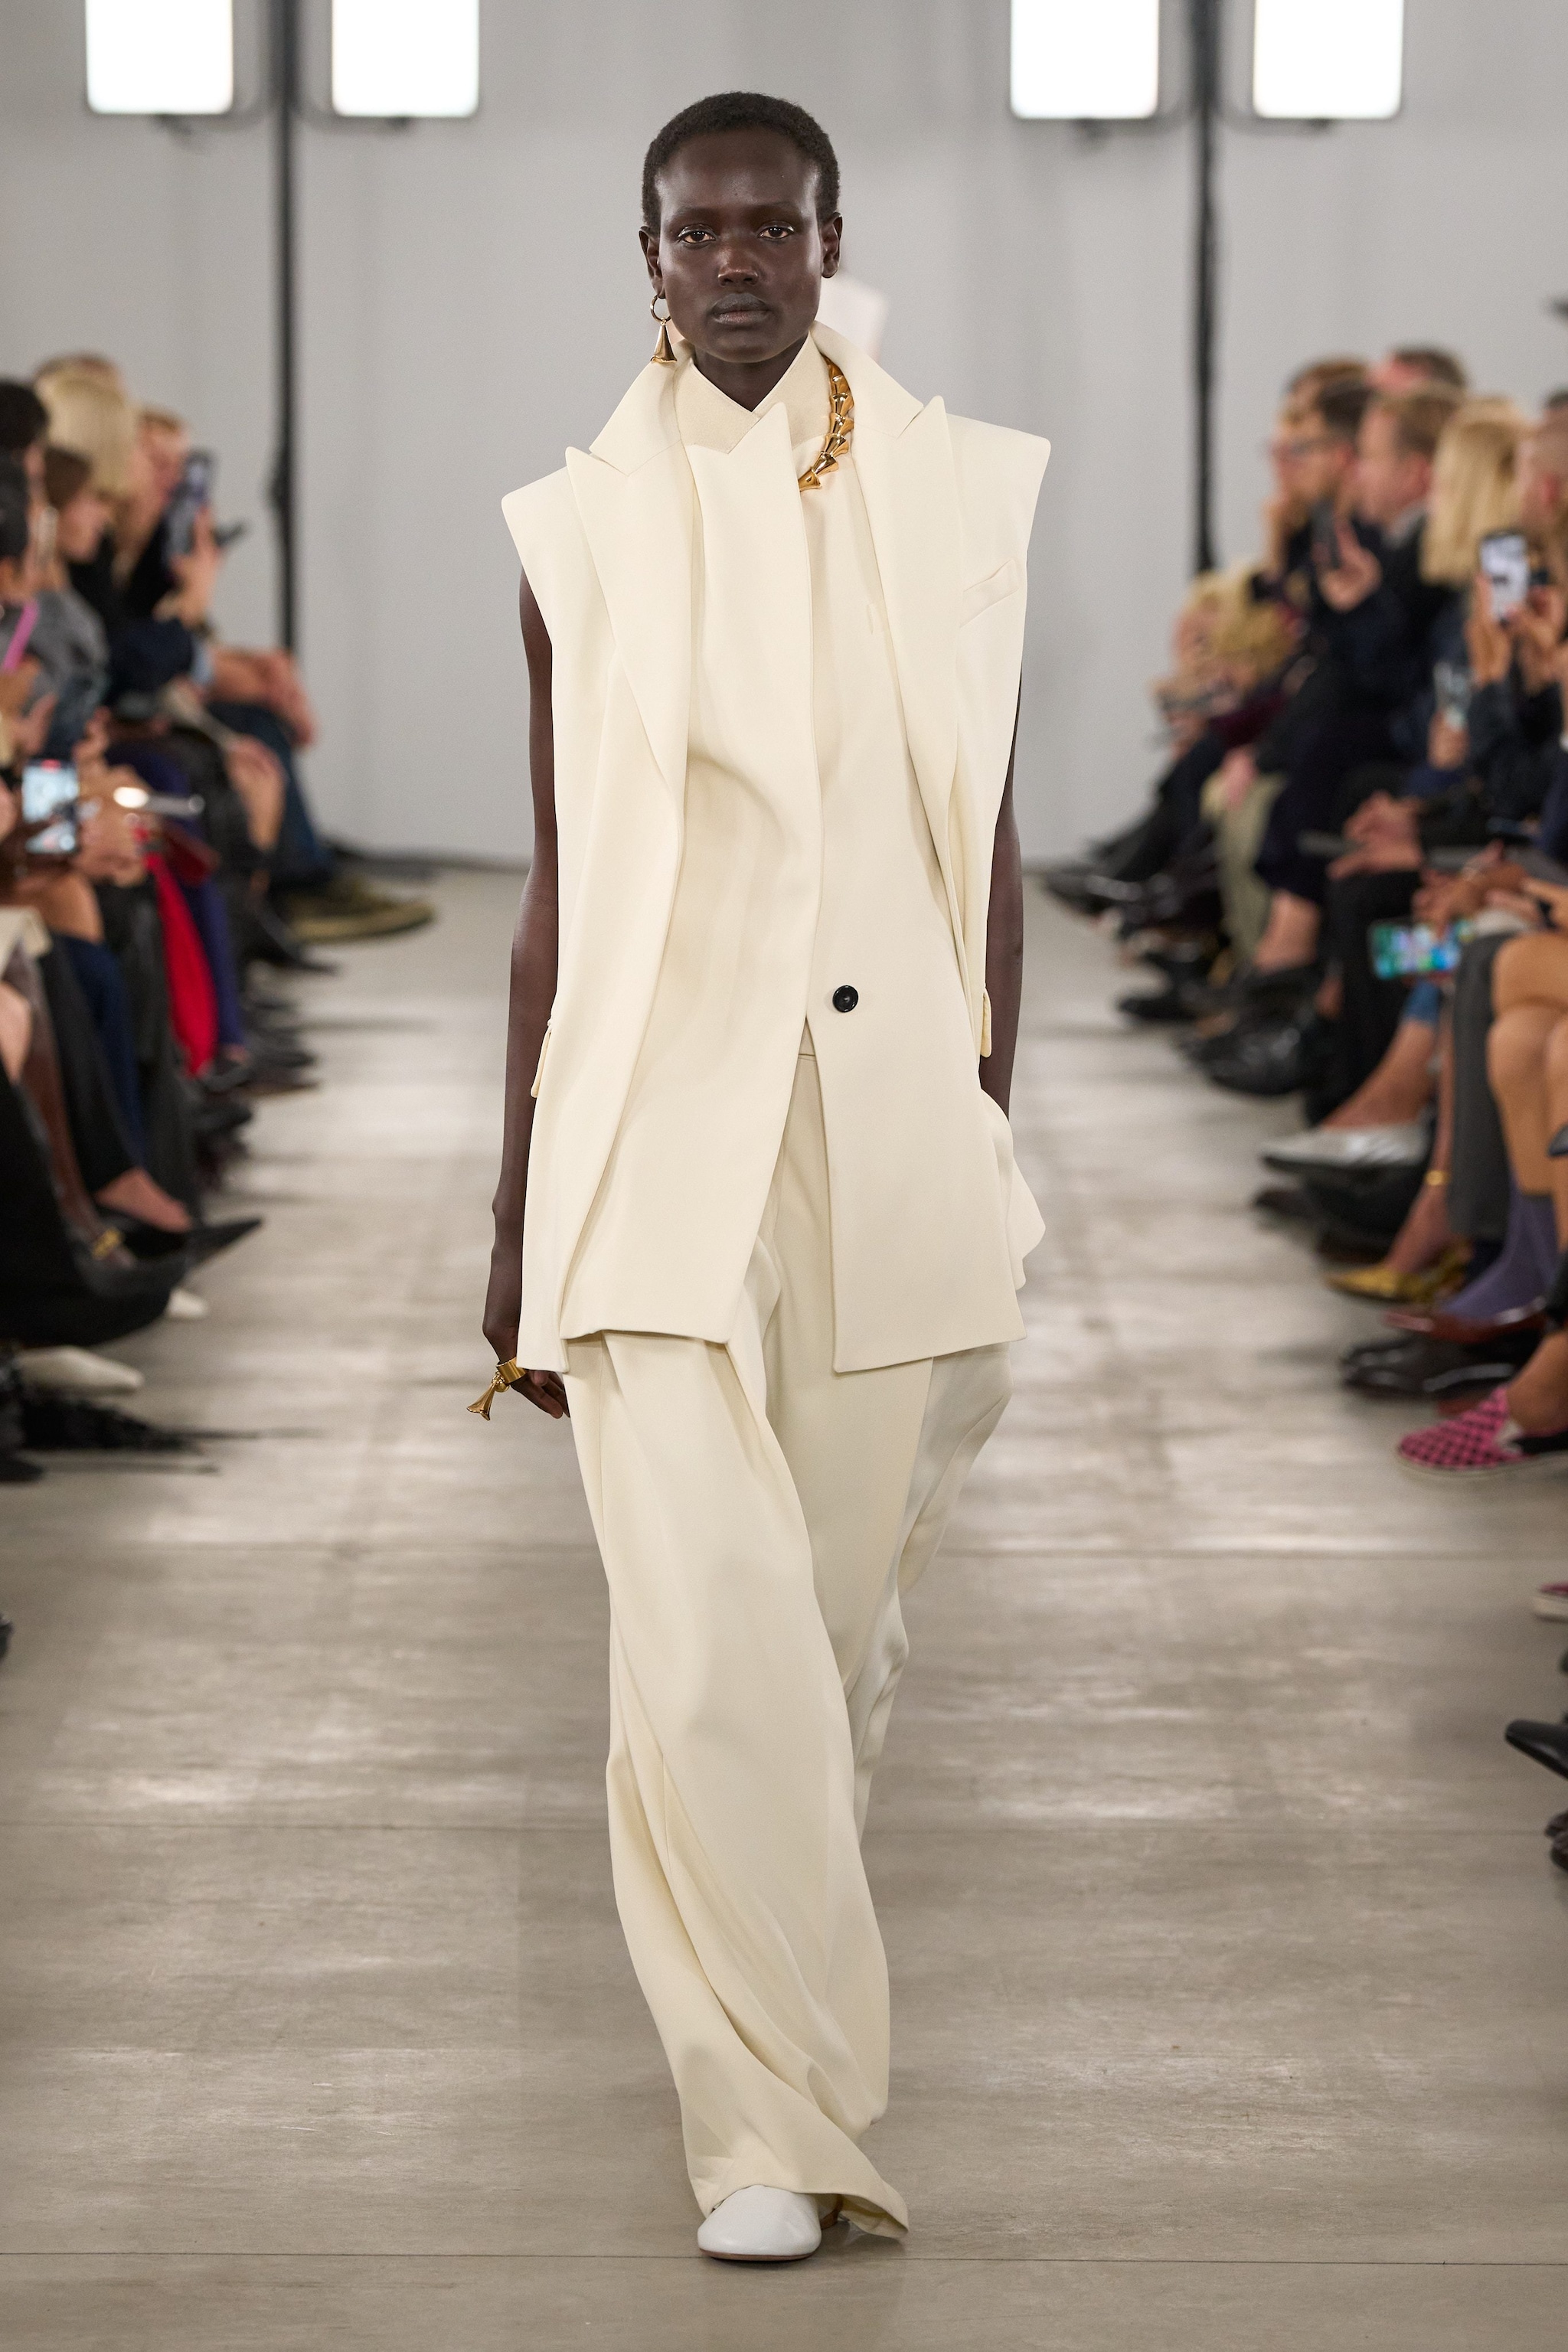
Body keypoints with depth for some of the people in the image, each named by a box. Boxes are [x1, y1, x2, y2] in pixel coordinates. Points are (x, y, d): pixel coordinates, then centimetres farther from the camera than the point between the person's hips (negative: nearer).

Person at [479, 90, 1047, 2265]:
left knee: (839, 1616, 12)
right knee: (708, 1638, -12)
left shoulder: (957, 498, 5)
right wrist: (518, 1209, 6)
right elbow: (558, 884, 6)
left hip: (895, 1143, 2)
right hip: (661, 1143, -2)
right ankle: (774, 2123, -5)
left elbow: (991, 852, 10)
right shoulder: (585, 530, 3)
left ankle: (774, 1949, 39)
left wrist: (991, 1159, 9)